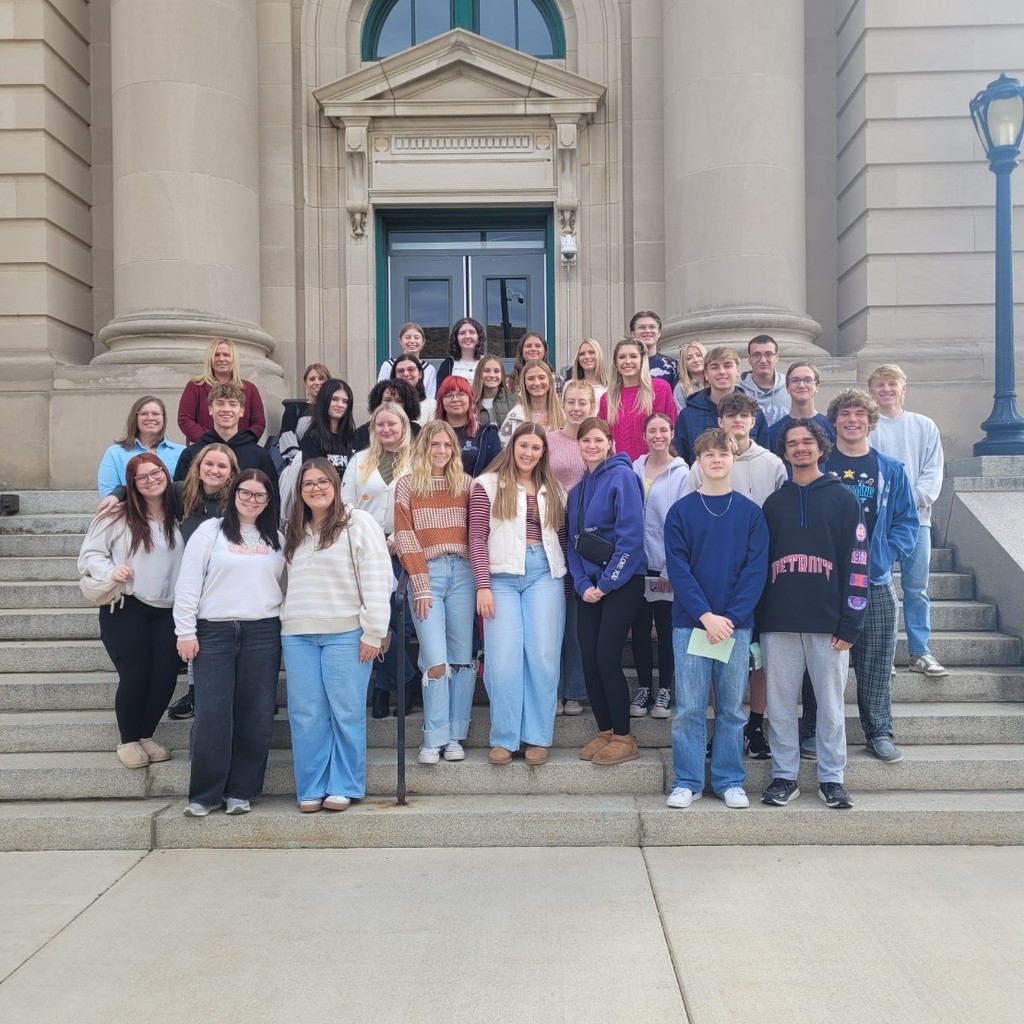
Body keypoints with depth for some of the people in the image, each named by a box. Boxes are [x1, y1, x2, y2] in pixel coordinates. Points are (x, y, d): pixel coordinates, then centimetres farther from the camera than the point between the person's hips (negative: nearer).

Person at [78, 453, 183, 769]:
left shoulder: (178, 518, 8)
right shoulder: (117, 515, -6)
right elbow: (89, 554, -3)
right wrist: (110, 571, -21)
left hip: (166, 611, 4)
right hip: (125, 608, -4)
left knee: (165, 675, 1)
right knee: (135, 675, -6)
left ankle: (146, 736, 23)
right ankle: (128, 741, 16)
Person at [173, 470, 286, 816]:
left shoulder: (276, 539, 13)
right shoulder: (210, 531, 3)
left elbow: (284, 588, 16)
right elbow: (188, 583, -1)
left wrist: (287, 631, 8)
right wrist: (185, 632, -6)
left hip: (263, 634, 3)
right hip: (214, 632, -3)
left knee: (255, 716, 3)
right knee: (212, 715, -4)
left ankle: (240, 791, 12)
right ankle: (205, 794, 5)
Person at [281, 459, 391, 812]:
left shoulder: (358, 523, -3)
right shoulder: (294, 532, 18)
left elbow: (376, 579, -8)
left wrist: (373, 632, -12)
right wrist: (285, 624, 12)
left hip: (345, 634, -5)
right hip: (298, 636, 5)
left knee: (346, 713, -1)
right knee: (305, 715, 5)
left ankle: (344, 788, 9)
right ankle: (310, 789, 12)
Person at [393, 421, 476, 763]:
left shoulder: (465, 484, 12)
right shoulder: (407, 485, 6)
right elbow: (405, 537, 1)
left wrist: (480, 576, -1)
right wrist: (421, 586, -6)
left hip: (462, 573, 2)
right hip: (426, 574, -2)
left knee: (462, 659, 2)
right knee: (435, 661, -10)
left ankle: (454, 736, 11)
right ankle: (434, 738, 0)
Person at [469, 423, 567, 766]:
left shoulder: (552, 490, 15)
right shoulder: (488, 485, 4)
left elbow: (560, 538, 17)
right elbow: (477, 538, -2)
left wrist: (564, 575, 6)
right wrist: (482, 586, -8)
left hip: (545, 576, 3)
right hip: (502, 576, -2)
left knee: (542, 656, -1)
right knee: (504, 657, -6)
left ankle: (538, 737, 8)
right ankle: (504, 738, 5)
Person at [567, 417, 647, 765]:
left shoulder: (622, 476, -9)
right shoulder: (577, 490, 13)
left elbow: (631, 536, -15)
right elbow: (574, 542, 13)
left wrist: (606, 583, -14)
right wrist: (582, 584, -3)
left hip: (621, 583, -6)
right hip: (589, 586, 7)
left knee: (607, 657, -9)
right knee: (589, 659, 3)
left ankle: (624, 737, 5)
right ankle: (604, 732, 17)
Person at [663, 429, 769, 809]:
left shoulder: (750, 513, 5)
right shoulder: (680, 511, 3)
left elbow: (756, 569, -1)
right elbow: (678, 568, -4)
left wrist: (731, 617, -12)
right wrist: (705, 615, -14)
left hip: (736, 623, 1)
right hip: (690, 621, -1)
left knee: (732, 707, 7)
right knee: (689, 708, 2)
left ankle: (730, 781, 17)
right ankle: (687, 782, 11)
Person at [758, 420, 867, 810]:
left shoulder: (842, 498, 3)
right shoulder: (774, 503, 12)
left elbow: (856, 562, -2)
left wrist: (850, 623, -8)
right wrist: (757, 617, 3)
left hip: (828, 623, -2)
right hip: (779, 623, 2)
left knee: (831, 703, 5)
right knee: (781, 703, 6)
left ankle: (832, 778, 16)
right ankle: (784, 776, 16)